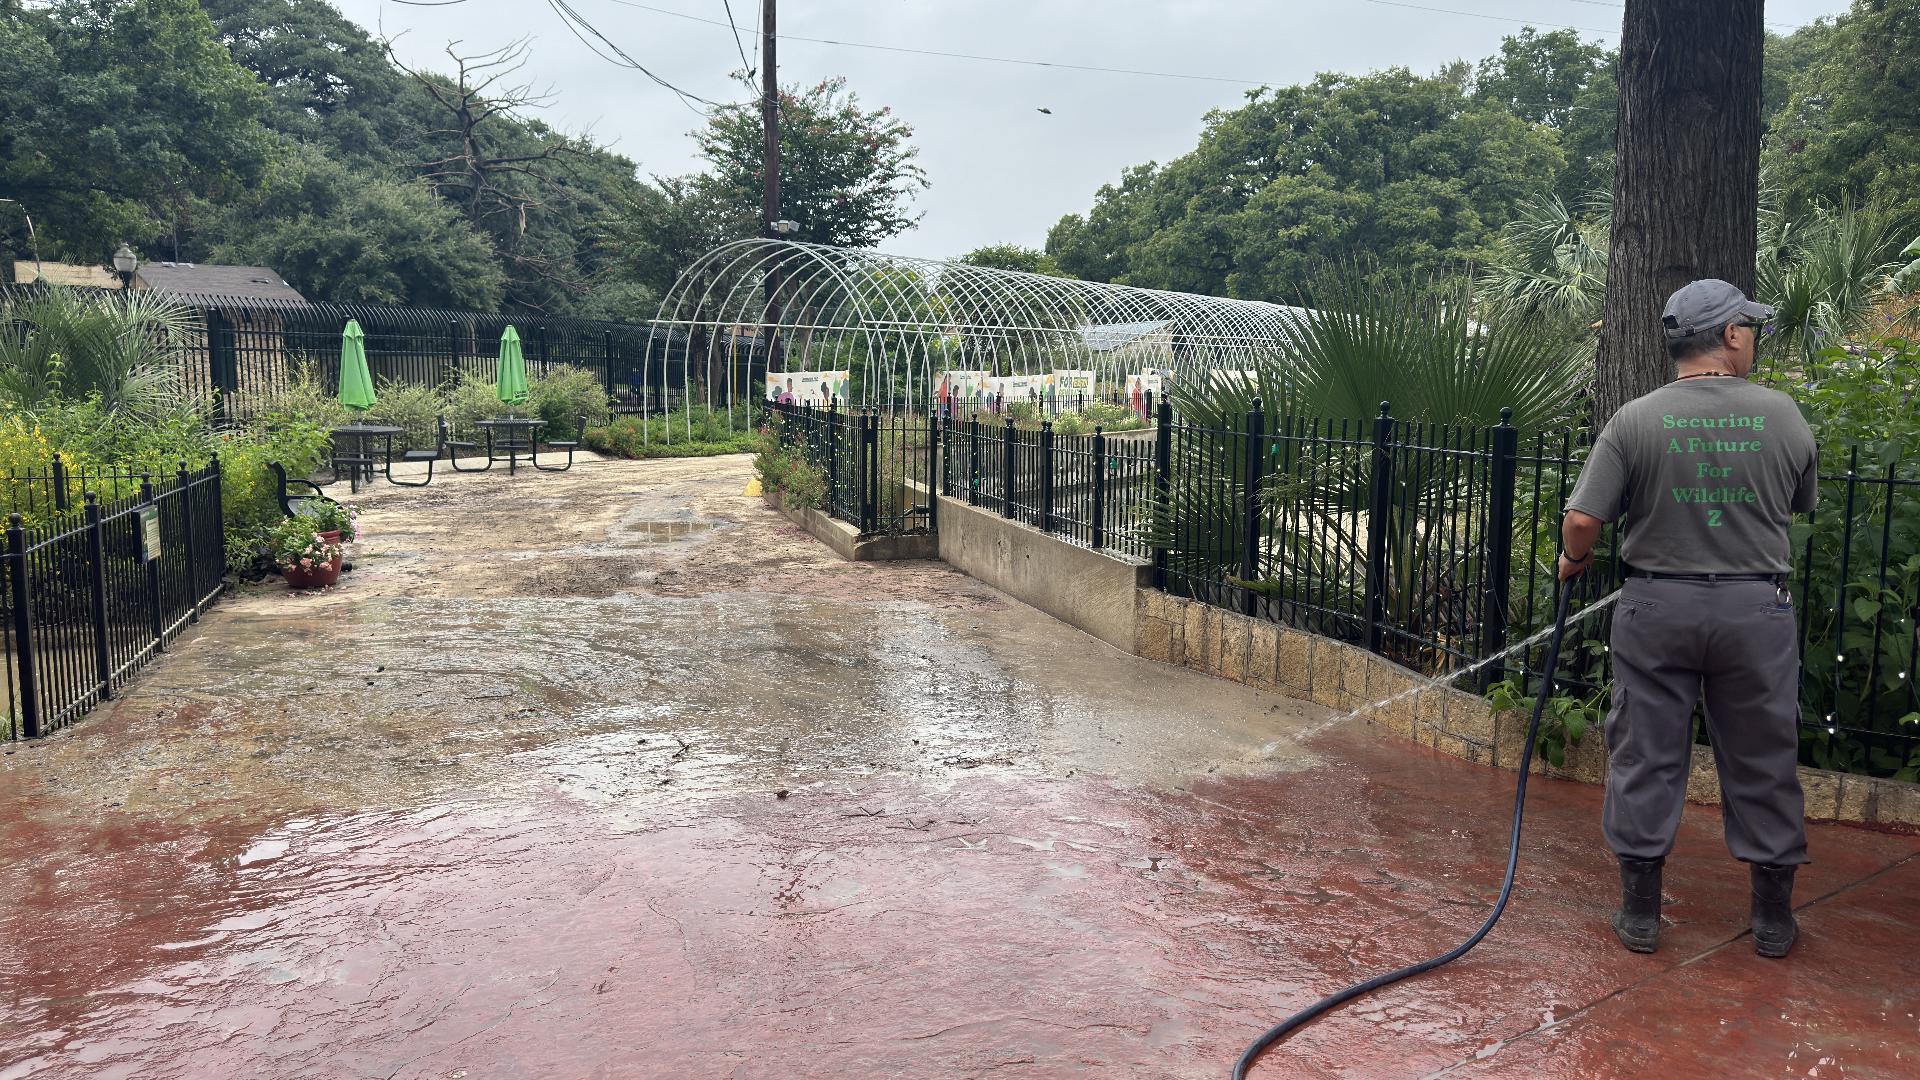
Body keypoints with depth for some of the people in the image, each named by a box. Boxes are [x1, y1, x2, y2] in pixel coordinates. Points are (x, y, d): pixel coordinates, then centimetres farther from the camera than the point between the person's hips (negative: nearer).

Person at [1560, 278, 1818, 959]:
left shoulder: (1634, 420, -8)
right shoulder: (1782, 415, -4)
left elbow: (1582, 521, -12)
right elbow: (1801, 506, 11)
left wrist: (1574, 560, 8)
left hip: (1657, 608, -1)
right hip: (1757, 609, 1)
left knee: (1646, 757, 8)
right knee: (1764, 762, 13)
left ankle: (1640, 913, 16)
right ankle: (1773, 917, 25)